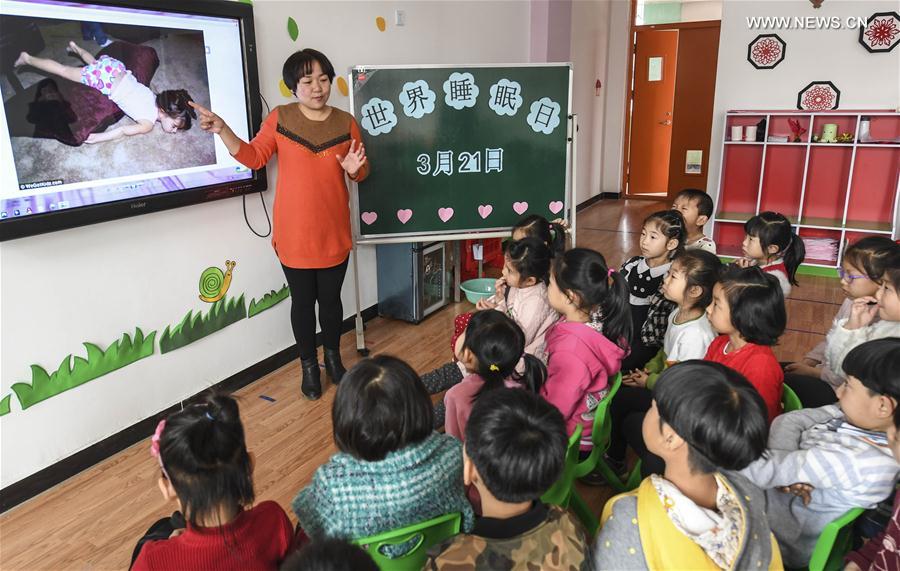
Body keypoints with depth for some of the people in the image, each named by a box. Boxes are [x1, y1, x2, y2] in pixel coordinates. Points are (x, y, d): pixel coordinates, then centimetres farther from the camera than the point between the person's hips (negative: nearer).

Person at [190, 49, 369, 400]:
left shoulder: (346, 123, 0)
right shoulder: (280, 118, -3)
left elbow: (361, 172, 7)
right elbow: (254, 157, -1)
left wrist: (354, 169, -17)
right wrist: (223, 130, -13)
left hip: (334, 232, 1)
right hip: (294, 233, -1)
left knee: (330, 298, 13)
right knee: (302, 301, 9)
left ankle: (333, 358, 35)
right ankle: (309, 366, 28)